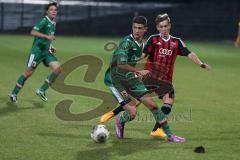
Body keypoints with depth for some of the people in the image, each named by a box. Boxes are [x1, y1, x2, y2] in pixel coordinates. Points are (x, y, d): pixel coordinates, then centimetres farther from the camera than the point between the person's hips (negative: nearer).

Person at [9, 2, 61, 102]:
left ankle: (42, 90, -1)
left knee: (57, 68, -10)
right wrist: (47, 36, -29)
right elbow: (33, 32, -24)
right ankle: (14, 93, 10)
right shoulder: (44, 21, -12)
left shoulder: (53, 23, 14)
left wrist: (50, 46, 13)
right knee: (29, 72, -5)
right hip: (37, 50, -7)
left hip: (47, 51, 7)